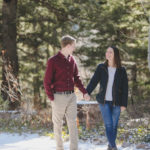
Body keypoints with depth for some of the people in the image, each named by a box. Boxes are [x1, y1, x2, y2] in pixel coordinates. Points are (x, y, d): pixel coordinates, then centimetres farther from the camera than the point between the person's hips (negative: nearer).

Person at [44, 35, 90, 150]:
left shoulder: (72, 60, 9)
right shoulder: (53, 61, -9)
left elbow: (76, 78, 17)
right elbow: (47, 82, -7)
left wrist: (84, 92, 7)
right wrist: (52, 99, -11)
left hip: (71, 96, 5)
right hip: (58, 97, -5)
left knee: (73, 123, -1)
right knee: (58, 124, 5)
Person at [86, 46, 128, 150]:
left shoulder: (121, 70, -2)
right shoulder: (101, 68, 0)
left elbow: (125, 88, -1)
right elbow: (94, 82, -5)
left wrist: (124, 104, -6)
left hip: (116, 103, 0)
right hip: (104, 102, 0)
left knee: (114, 125, 6)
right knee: (108, 125, -8)